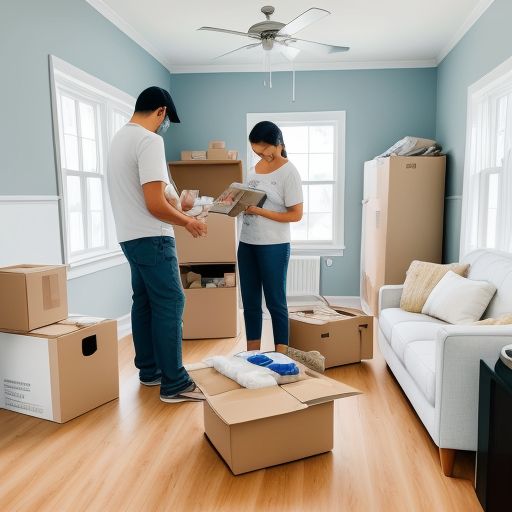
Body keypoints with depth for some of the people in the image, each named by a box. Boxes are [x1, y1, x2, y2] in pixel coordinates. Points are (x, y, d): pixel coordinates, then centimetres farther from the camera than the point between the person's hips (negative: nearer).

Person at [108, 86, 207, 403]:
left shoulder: (120, 138, 14)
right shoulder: (149, 140, -17)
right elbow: (155, 205, -23)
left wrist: (178, 211, 22)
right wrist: (188, 222, -8)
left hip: (130, 237, 10)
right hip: (151, 239, -10)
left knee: (145, 303, 15)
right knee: (169, 305, -5)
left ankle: (149, 371, 25)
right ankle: (174, 384, 0)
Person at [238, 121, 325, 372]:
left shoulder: (289, 172, -9)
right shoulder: (254, 168, 13)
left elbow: (296, 214, -12)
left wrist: (259, 211, -18)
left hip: (274, 246, -7)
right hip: (247, 243, 7)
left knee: (275, 301, 2)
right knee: (250, 301, 11)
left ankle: (281, 353, 15)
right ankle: (252, 353, 23)